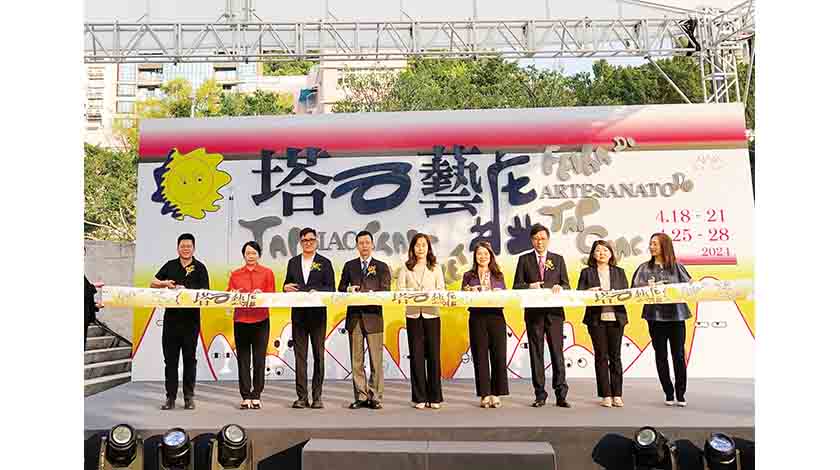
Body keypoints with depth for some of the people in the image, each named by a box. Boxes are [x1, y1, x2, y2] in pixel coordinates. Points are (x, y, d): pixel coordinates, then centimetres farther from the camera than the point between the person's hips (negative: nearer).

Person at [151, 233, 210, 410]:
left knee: (189, 359, 6)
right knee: (170, 359, 6)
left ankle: (189, 397, 14)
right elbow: (153, 283, 9)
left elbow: (205, 292, -6)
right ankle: (170, 397, 14)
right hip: (171, 318, 2)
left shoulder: (200, 267, 2)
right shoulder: (170, 265, 10)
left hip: (191, 319, -2)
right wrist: (165, 283, -11)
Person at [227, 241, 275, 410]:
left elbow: (272, 295, 3)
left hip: (261, 321, -1)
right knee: (243, 359, 3)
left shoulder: (267, 273, 7)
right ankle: (245, 397, 11)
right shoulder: (235, 274, 12)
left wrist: (261, 295, -16)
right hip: (240, 320, 2)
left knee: (259, 359, 0)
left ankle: (256, 396, 9)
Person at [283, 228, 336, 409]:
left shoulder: (324, 263, 4)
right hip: (298, 314, 2)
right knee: (300, 355, 2)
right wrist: (287, 287, -6)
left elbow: (331, 288, -1)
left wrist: (316, 291, -19)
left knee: (318, 355, 3)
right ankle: (301, 396, 7)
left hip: (318, 314, -2)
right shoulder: (293, 262, 13)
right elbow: (287, 285, 17)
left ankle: (317, 396, 10)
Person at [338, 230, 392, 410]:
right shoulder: (349, 266, 15)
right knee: (356, 360, 4)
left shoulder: (381, 266, 9)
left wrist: (368, 293, -17)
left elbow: (385, 290, -1)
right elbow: (341, 288, 12)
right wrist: (349, 289, -10)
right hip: (354, 316, 2)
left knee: (376, 360, -1)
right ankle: (360, 396, 12)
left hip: (373, 316, -2)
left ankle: (375, 397, 6)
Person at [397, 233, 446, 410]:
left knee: (433, 355, 0)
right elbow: (399, 290, 2)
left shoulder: (435, 268, 10)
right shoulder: (406, 269, 9)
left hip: (432, 314, 0)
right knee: (417, 356, 2)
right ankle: (420, 398, 11)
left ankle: (434, 397, 10)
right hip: (413, 315, 0)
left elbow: (441, 290, 5)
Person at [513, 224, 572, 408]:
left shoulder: (558, 259, 12)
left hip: (554, 312, 0)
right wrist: (530, 286, -14)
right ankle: (540, 395, 10)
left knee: (557, 352, -2)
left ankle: (561, 395, 4)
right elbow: (517, 286, 5)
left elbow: (566, 285, 10)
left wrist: (559, 287, -13)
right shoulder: (524, 259, 9)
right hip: (533, 312, 0)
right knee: (536, 353, 3)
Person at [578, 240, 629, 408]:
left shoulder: (619, 272, 14)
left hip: (616, 318, 1)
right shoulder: (587, 272, 8)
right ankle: (606, 395, 7)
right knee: (601, 356, 1)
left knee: (615, 356, 4)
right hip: (596, 319, -1)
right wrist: (589, 292, -17)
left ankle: (617, 395, 11)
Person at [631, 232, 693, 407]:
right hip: (656, 315, 1)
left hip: (676, 314, 0)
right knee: (661, 355, 5)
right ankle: (668, 393, 16)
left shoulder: (676, 266, 7)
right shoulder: (645, 268, 7)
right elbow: (635, 286, -3)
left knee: (678, 355, 2)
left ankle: (680, 394, 14)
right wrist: (649, 286, -20)